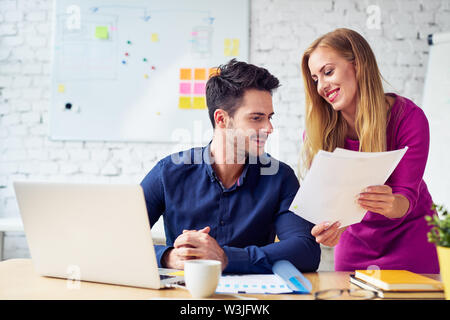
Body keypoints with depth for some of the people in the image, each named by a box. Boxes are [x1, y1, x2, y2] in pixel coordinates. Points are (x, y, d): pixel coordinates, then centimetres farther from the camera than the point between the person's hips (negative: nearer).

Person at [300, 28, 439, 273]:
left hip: (410, 237, -2)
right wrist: (328, 228, -40)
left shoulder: (409, 117, -20)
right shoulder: (316, 131, -14)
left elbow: (407, 193, -22)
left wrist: (392, 205, -46)